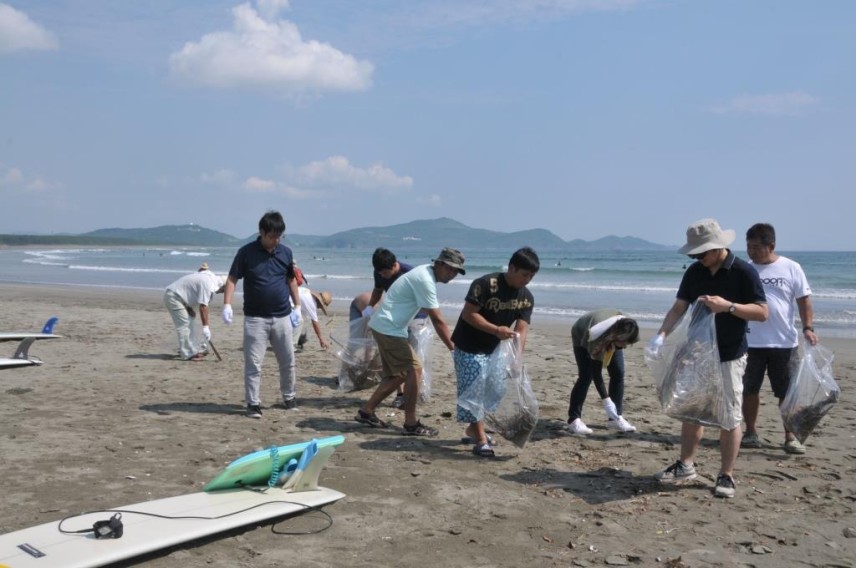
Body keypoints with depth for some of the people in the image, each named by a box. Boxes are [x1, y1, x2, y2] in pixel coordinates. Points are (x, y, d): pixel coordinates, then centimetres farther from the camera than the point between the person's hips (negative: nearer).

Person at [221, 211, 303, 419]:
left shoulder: (286, 252, 3)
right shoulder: (246, 252, -7)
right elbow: (232, 279, -6)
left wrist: (297, 306, 12)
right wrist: (227, 304, -18)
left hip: (282, 316, 3)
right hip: (255, 318, -3)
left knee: (287, 361, 12)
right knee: (253, 363, -2)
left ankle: (289, 397, 29)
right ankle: (253, 403, 7)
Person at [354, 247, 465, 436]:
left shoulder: (426, 273, 9)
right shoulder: (425, 280, -21)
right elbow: (437, 320, -22)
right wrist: (453, 348, -18)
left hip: (384, 327, 10)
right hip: (389, 328, -10)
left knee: (398, 374, 14)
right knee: (414, 370, -11)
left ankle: (366, 411, 20)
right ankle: (411, 424, -5)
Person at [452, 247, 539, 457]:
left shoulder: (527, 298, -5)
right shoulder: (485, 284, -23)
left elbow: (521, 330, -11)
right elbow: (468, 314, -25)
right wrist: (496, 330, -33)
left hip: (494, 349, 7)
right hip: (469, 347, -7)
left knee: (492, 391, 14)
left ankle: (473, 430, 31)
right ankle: (480, 440, -4)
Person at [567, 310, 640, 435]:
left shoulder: (625, 329, -35)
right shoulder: (597, 336, -47)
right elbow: (596, 372, -40)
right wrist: (606, 400, -39)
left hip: (609, 340, 5)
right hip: (582, 337, -5)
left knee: (618, 374, -5)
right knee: (586, 376, -18)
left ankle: (615, 418, 5)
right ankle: (574, 420, -13)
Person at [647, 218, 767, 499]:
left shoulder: (744, 272, -12)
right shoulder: (695, 272, 2)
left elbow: (762, 312, -13)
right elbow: (679, 307, 0)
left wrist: (728, 306, -27)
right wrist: (661, 334, -16)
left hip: (729, 357, -5)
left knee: (729, 417, 1)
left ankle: (726, 476, 10)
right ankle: (686, 465, 25)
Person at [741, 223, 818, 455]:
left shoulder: (791, 268, -2)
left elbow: (804, 299, 0)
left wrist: (808, 327, -10)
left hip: (784, 342, -2)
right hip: (750, 342, 2)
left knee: (787, 392, 5)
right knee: (749, 389, 8)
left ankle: (790, 437, 15)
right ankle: (751, 433, 20)